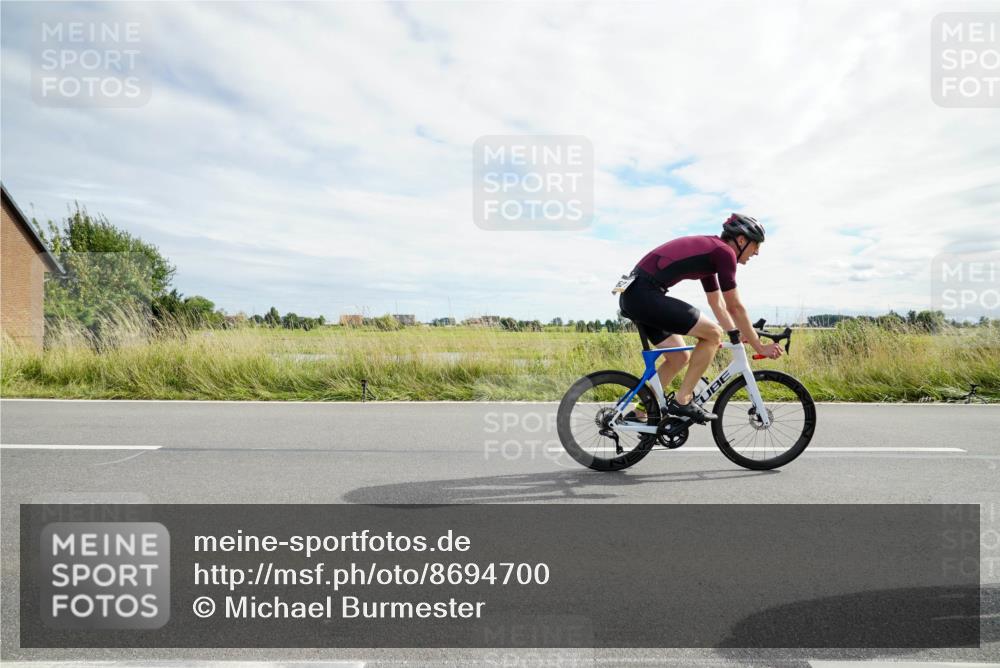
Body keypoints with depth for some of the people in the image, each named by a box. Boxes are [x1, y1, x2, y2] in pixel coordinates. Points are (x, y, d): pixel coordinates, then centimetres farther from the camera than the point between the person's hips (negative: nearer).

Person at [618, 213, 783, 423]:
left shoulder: (709, 252, 23)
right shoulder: (724, 252, -5)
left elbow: (718, 305, 30)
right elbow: (735, 307, -4)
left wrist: (739, 336, 31)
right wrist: (760, 346, 5)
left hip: (632, 294, 10)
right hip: (645, 294, -10)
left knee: (679, 357, 17)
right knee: (713, 334, -4)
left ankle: (642, 413, 21)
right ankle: (682, 401, 1)